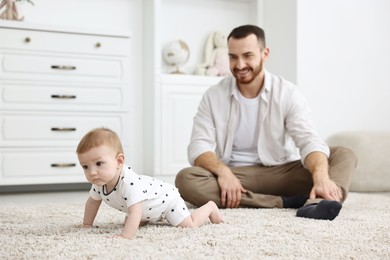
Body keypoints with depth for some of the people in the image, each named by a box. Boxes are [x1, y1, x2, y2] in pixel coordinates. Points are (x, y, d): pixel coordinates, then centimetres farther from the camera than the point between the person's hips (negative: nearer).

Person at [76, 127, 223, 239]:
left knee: (189, 225, -11)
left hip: (166, 198, -8)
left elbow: (135, 213, -55)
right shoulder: (99, 182, -20)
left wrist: (124, 237, -64)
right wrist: (87, 225, 2)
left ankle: (210, 207, 18)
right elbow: (92, 201, 2)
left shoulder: (129, 183, -47)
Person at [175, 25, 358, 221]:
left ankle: (316, 202, -51)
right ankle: (285, 202, -31)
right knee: (186, 179, -30)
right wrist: (222, 171, -29)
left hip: (281, 174, 0)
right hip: (232, 176, 0)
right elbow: (198, 146, -7)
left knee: (344, 155, -18)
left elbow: (309, 141, -16)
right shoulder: (213, 96, 1)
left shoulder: (288, 93, -2)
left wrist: (322, 177, -38)